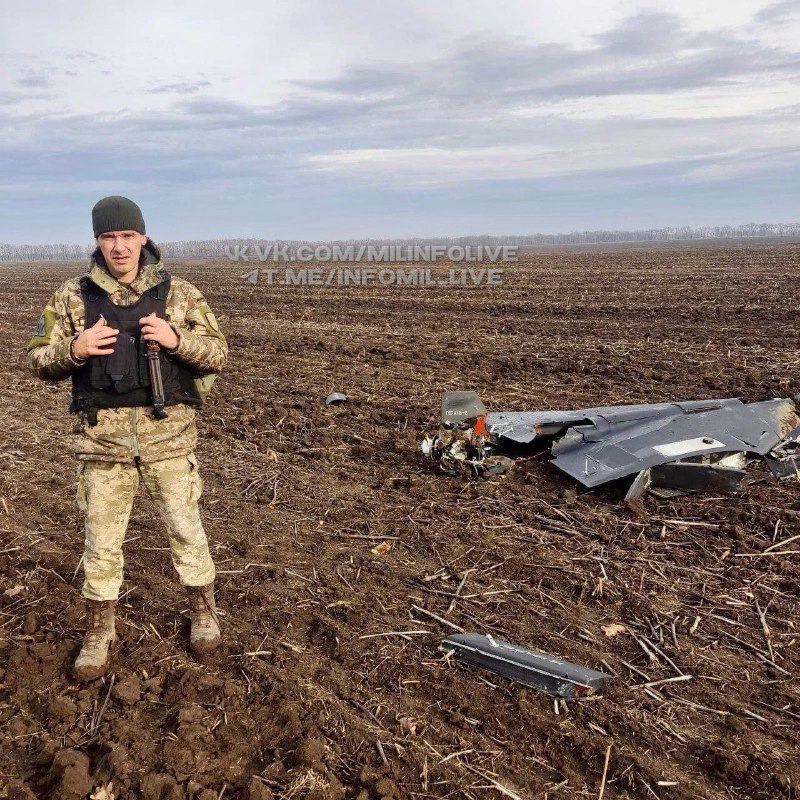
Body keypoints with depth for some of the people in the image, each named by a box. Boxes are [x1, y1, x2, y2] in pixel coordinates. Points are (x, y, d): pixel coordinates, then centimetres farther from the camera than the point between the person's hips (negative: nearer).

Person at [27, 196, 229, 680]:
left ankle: (203, 609, 34)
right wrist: (75, 349, -16)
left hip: (169, 434, -1)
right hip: (103, 438, 1)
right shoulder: (74, 296, 3)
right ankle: (100, 631, 31)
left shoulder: (180, 293, 0)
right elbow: (40, 361, 6)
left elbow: (219, 353, 1)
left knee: (185, 527, 12)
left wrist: (176, 339, -18)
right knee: (102, 539, 12)